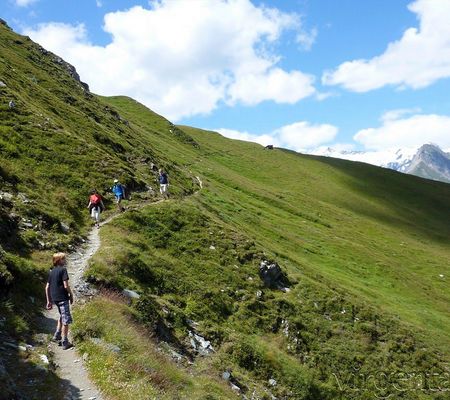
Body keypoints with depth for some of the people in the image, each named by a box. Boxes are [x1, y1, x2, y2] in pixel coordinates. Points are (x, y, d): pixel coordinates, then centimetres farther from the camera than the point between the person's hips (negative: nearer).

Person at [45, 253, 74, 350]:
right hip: (62, 298, -8)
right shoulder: (63, 270, -11)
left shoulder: (52, 271, 11)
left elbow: (47, 287, 12)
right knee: (66, 320, -1)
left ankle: (57, 335, 28)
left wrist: (49, 301, 17)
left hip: (54, 298, 8)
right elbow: (66, 285, -17)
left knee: (62, 316, 28)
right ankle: (65, 342, 1)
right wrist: (71, 295, -3)